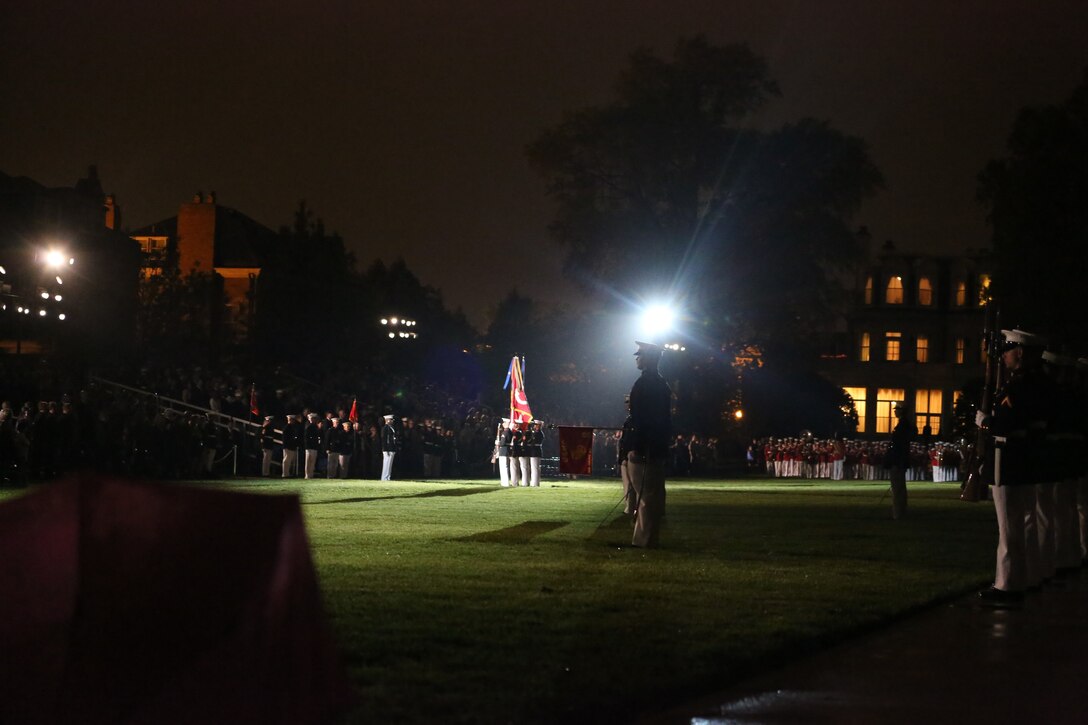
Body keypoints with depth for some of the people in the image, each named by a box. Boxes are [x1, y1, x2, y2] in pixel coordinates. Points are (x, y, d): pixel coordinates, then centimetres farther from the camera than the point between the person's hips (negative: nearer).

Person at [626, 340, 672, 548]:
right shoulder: (661, 383, 16)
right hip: (658, 448, 10)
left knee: (646, 495, -8)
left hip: (645, 450, -10)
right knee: (653, 495, 11)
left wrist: (635, 448, -20)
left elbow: (641, 419, -20)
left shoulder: (644, 383, -13)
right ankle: (649, 538, 16)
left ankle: (644, 540, -8)